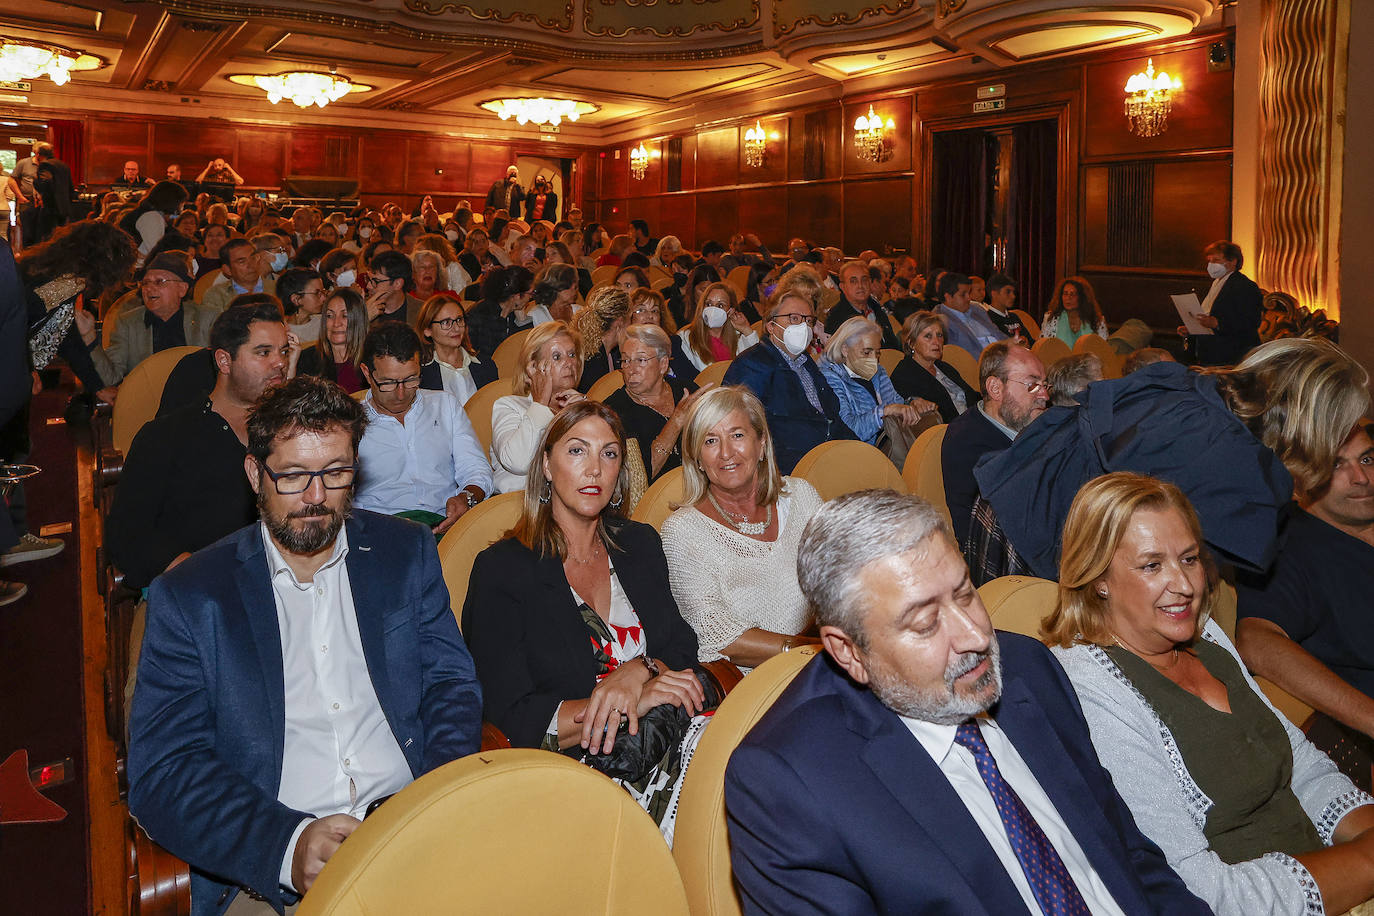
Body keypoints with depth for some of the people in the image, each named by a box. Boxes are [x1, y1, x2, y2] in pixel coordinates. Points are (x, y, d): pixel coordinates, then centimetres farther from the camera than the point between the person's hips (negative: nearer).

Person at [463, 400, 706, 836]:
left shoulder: (640, 544, 16)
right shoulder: (501, 570, -1)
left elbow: (683, 649, 11)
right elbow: (511, 718, -7)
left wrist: (639, 670, -12)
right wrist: (631, 703, -15)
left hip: (666, 750, 6)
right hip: (567, 768, -5)